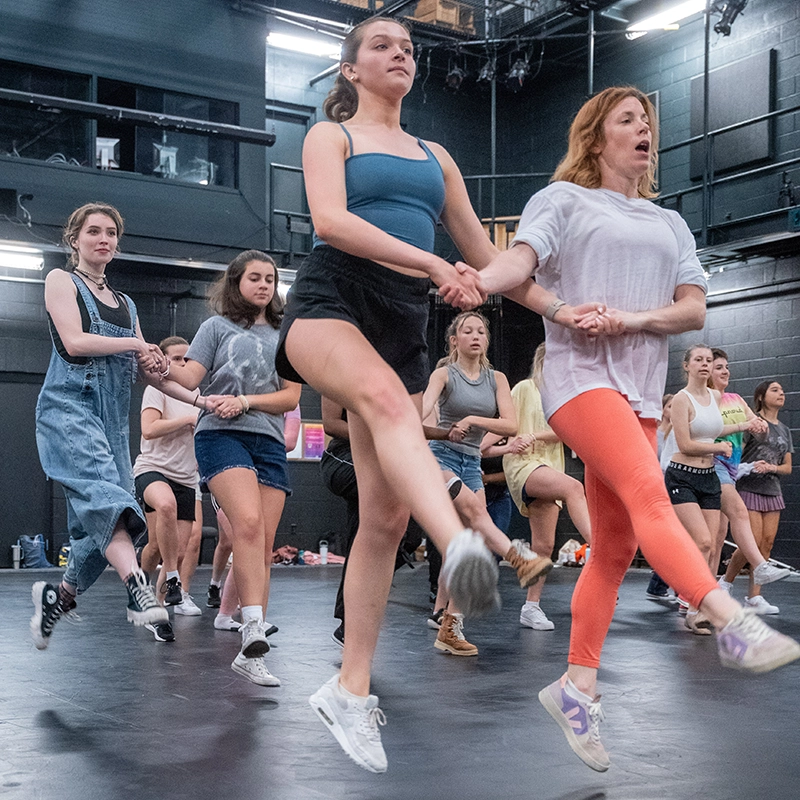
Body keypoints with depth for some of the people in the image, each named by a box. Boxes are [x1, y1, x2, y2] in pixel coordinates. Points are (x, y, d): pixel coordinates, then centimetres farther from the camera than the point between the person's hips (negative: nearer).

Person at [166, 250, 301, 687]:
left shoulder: (285, 336, 19)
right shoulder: (217, 326, 12)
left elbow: (291, 397, 10)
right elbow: (189, 379, 1)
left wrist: (245, 400, -6)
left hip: (269, 442, 4)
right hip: (221, 436, -4)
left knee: (264, 544, -2)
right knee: (248, 522, -27)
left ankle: (250, 652, 4)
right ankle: (254, 630, -31)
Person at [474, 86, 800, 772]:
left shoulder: (670, 223, 23)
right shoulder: (565, 198, 9)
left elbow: (694, 308, 10)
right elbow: (520, 266, -6)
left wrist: (628, 318, -8)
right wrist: (559, 310, -25)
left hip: (643, 388, 6)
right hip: (580, 374, -6)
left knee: (615, 547, 3)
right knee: (649, 495, -28)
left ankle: (577, 687, 11)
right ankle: (733, 623, -41)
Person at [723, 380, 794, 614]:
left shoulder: (785, 431, 16)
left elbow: (788, 467, 14)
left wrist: (771, 467, -5)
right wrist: (752, 466, -23)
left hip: (772, 492, 6)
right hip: (749, 489, -6)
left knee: (767, 543, -2)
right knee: (752, 543, -12)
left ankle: (754, 597, 1)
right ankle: (725, 584, 8)